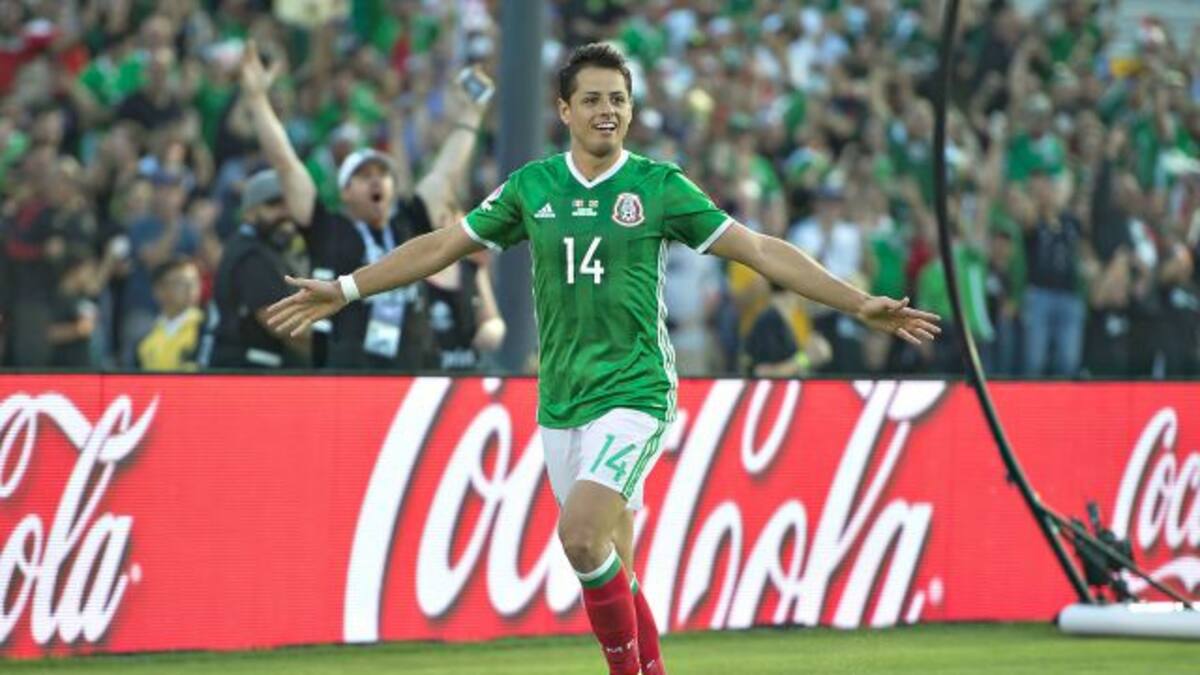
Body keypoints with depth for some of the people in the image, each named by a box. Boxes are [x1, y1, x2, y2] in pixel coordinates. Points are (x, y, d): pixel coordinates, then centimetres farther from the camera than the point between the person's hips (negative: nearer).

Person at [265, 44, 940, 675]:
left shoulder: (659, 186, -4)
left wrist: (860, 304, -10)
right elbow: (442, 246, 16)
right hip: (560, 403, 5)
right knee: (612, 567, 8)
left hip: (635, 393, -5)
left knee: (581, 536, -23)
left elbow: (763, 252, -4)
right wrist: (345, 290, 15)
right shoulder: (532, 186, 6)